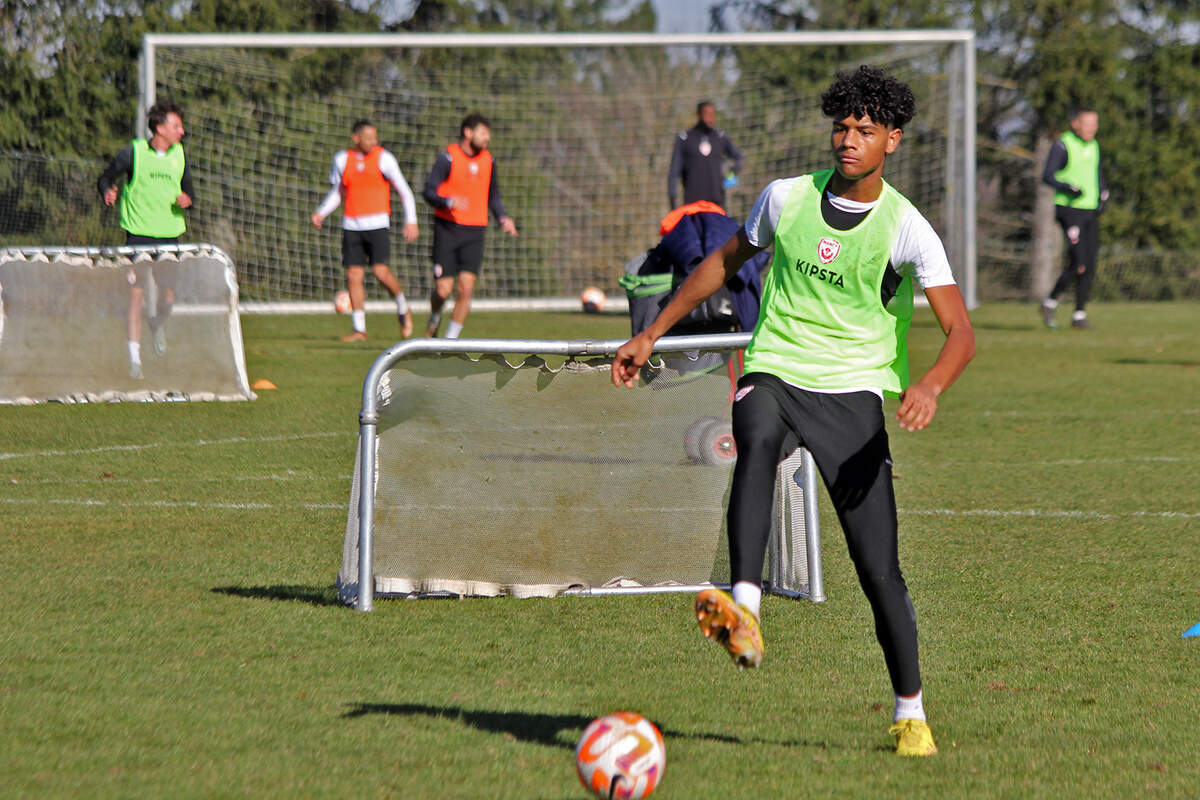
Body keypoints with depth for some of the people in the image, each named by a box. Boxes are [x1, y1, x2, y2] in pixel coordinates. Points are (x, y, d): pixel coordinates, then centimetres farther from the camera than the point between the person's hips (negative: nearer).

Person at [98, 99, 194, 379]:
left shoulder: (179, 155, 8)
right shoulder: (134, 152, -4)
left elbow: (189, 191, 18)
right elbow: (106, 178, 4)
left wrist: (187, 199, -6)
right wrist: (108, 192, -19)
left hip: (169, 234, 4)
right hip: (139, 233, -4)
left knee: (168, 297, 3)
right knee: (136, 293, -8)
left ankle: (158, 325, 39)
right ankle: (134, 358, -3)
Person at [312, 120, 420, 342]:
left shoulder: (383, 159, -3)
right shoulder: (342, 159, 7)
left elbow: (404, 191, 0)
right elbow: (337, 192, 20)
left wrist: (411, 221, -10)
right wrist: (321, 213, 5)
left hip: (377, 224, -3)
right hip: (351, 225, 3)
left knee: (380, 270, -17)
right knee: (354, 276, -2)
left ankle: (403, 308, 10)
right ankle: (359, 328, 5)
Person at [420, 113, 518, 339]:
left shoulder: (487, 160, 9)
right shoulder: (449, 157, -7)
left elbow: (493, 195, 22)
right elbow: (428, 192, -10)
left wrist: (502, 218, 5)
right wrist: (449, 202, -30)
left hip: (474, 233, 3)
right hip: (447, 229, -3)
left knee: (465, 288, -10)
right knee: (443, 290, -5)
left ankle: (451, 339, 0)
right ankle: (434, 318, 29)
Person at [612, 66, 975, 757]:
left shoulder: (906, 229, -6)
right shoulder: (788, 198, 5)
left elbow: (961, 332, -12)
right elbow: (726, 260, 22)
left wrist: (929, 387, -33)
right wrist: (652, 335, 21)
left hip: (853, 391, -1)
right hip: (774, 371, 1)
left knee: (879, 569, -7)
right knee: (759, 439, -38)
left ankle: (911, 713, 13)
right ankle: (744, 613, -53)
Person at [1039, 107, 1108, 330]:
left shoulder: (1093, 146, 14)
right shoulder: (1063, 146, -8)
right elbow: (1047, 176, -14)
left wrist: (1103, 196, 9)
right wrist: (1070, 188, -28)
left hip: (1090, 211, 7)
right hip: (1070, 210, -7)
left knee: (1089, 267, 2)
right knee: (1078, 264, -15)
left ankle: (1079, 315, 9)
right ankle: (1050, 304, 3)